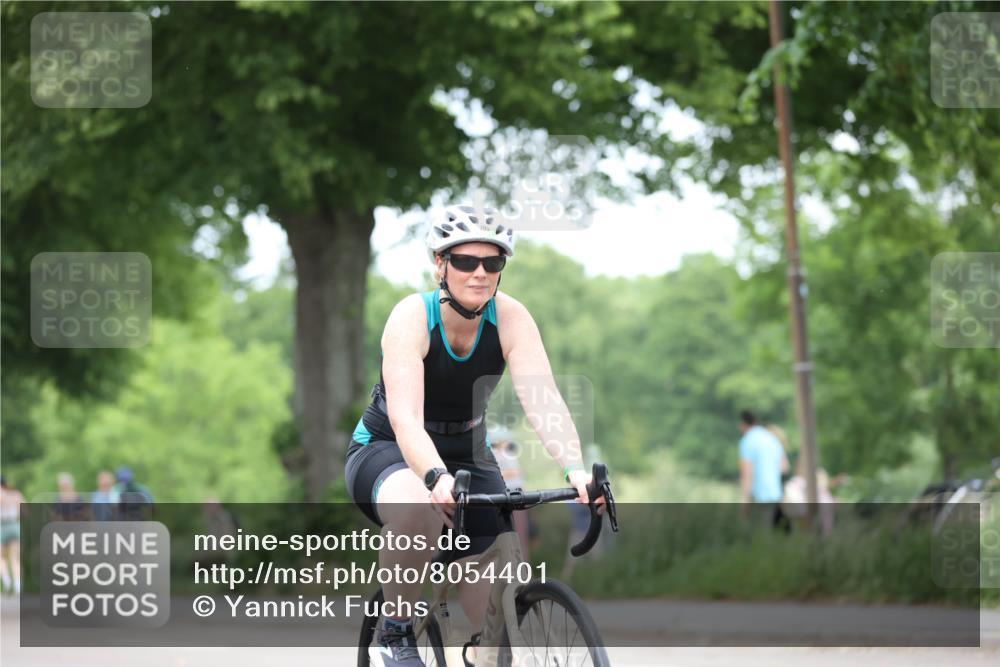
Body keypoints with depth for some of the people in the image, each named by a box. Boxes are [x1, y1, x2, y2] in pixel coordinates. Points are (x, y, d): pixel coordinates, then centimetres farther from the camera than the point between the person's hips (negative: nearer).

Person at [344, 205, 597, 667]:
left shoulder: (511, 318, -17)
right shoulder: (413, 316, -25)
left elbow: (543, 401, -28)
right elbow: (406, 417, -38)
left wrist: (575, 469, -47)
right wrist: (437, 477, -57)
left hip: (468, 456, 4)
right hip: (386, 452, -4)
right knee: (420, 513, -39)